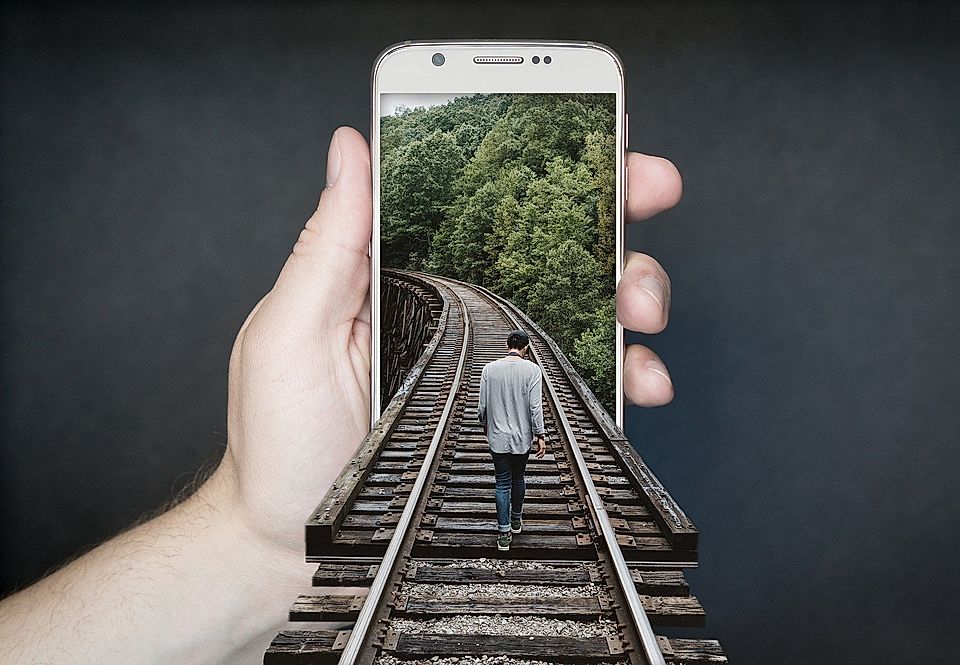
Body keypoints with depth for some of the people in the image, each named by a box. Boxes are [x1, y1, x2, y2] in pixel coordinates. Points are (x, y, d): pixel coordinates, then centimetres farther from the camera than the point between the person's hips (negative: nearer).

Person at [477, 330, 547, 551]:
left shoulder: (489, 369, -5)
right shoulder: (532, 370, -10)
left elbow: (482, 404, -1)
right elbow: (535, 406, -13)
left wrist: (485, 425, 18)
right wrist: (540, 435, -5)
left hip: (498, 437, 0)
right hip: (522, 437, 0)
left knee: (502, 483, 7)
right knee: (518, 478, 20)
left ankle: (504, 532, 5)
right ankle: (516, 519, 37)